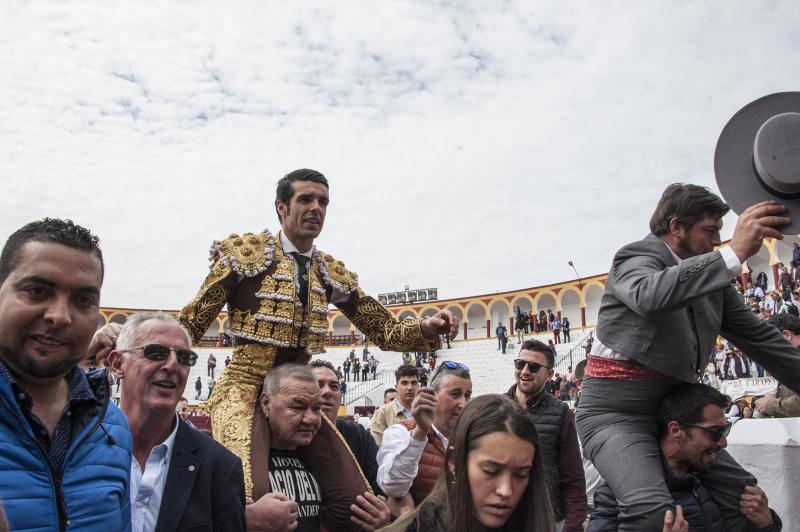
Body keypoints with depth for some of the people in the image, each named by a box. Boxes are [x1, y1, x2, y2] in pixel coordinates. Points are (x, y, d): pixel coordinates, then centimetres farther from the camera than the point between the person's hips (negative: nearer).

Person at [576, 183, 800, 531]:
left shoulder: (708, 273, 10)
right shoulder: (635, 258, -11)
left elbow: (758, 336, 15)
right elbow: (649, 295, -37)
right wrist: (734, 254, -40)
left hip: (674, 410, 8)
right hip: (615, 412, -8)